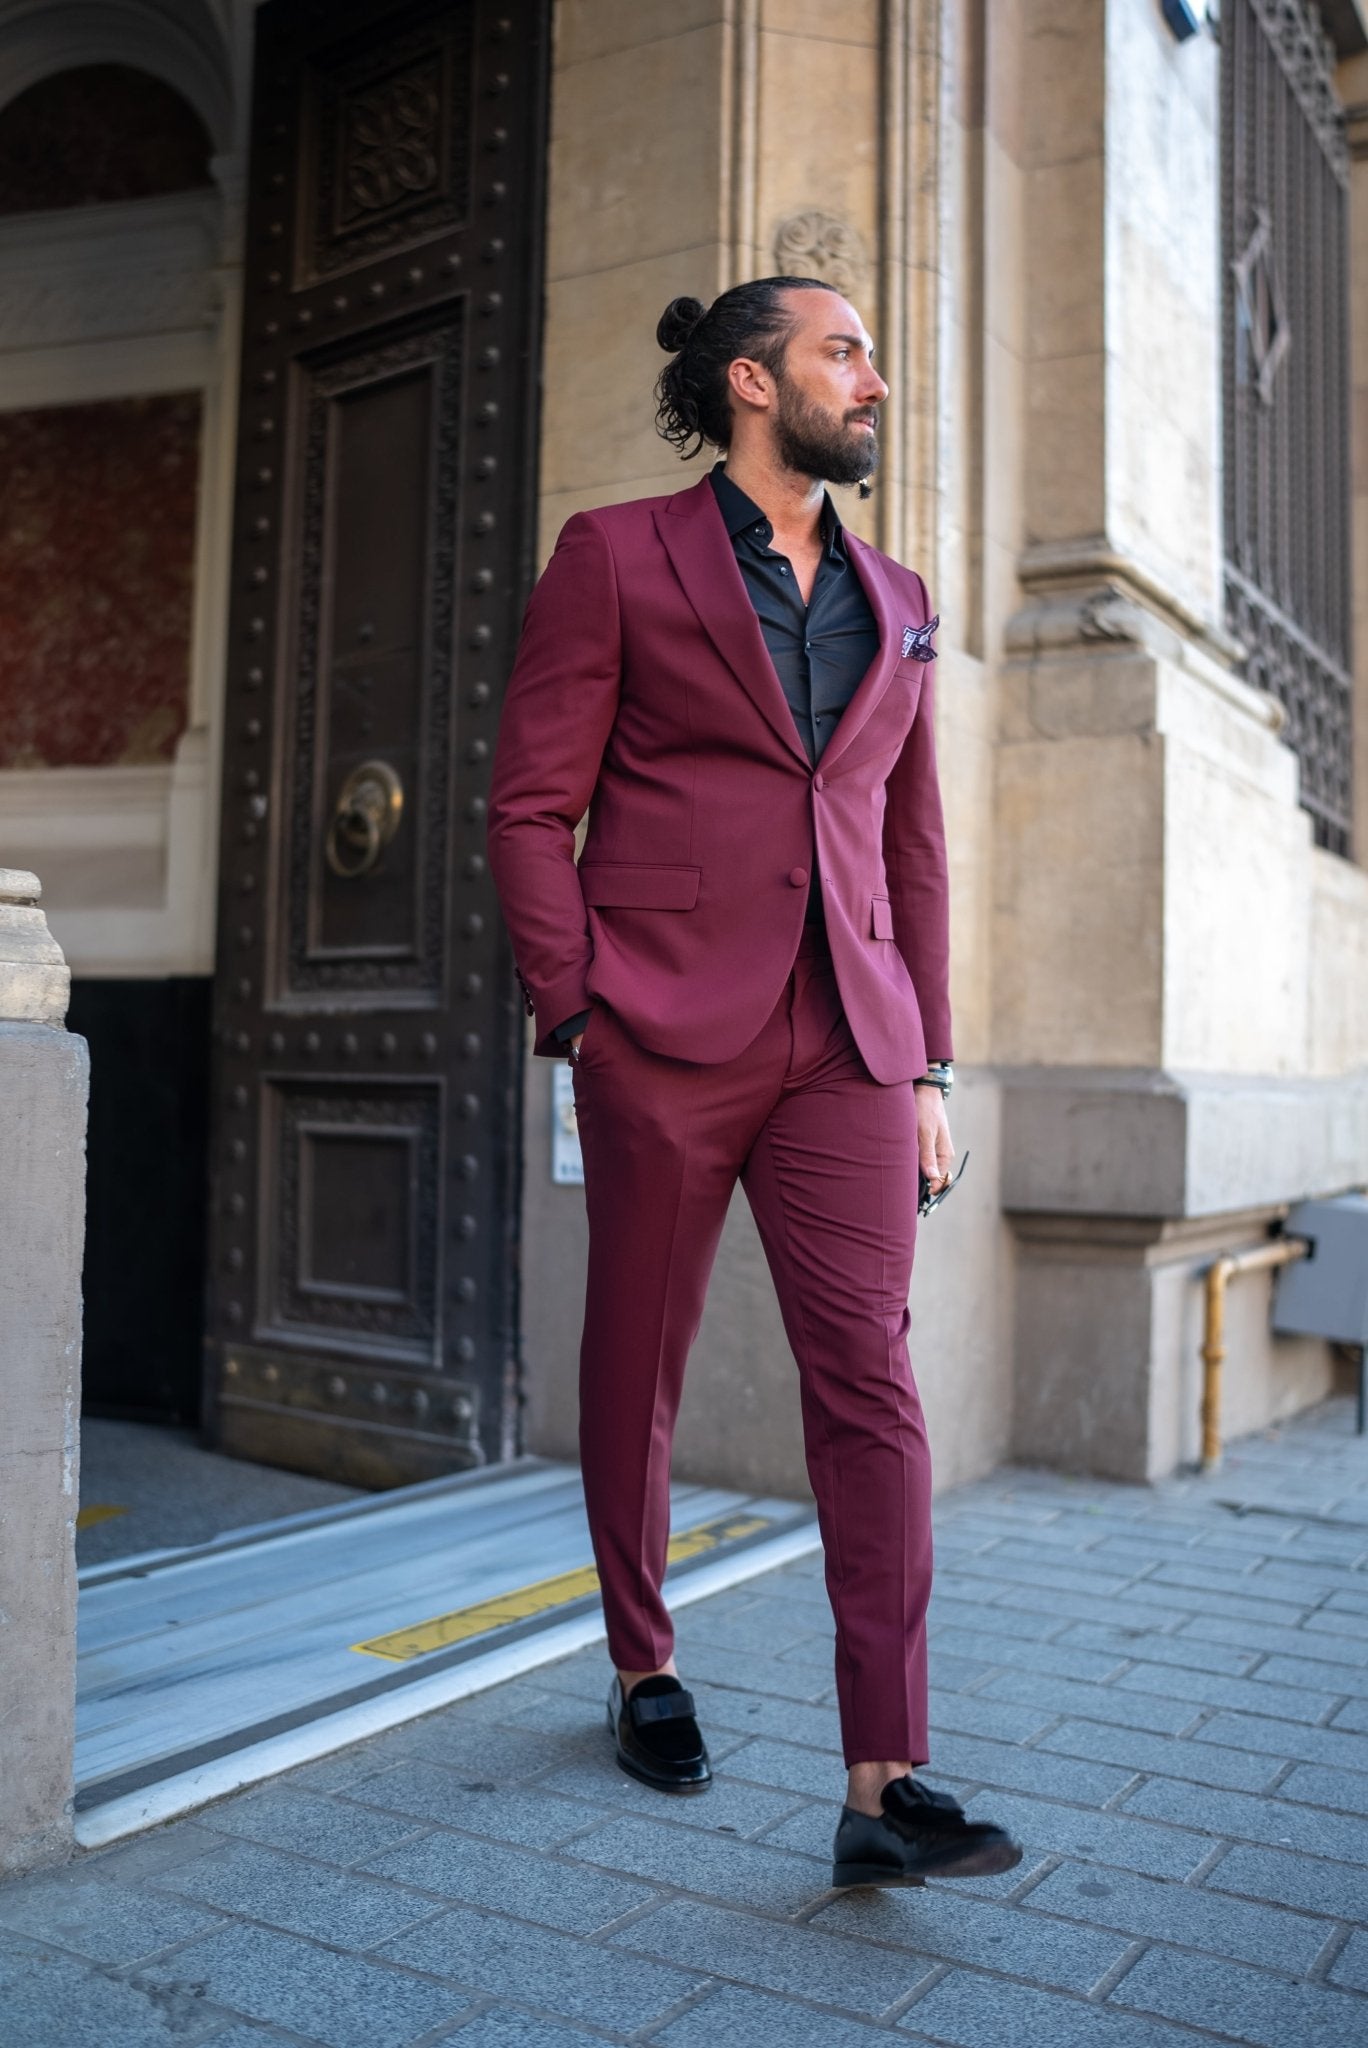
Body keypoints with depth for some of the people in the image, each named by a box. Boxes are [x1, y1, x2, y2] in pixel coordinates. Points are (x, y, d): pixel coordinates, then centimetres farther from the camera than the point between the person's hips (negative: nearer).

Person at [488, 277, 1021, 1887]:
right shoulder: (617, 556, 4)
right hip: (665, 1032, -3)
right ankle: (642, 1675, 29)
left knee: (869, 1376, -6)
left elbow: (914, 844, 17)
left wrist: (927, 1061, 11)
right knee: (637, 1365, 8)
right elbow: (532, 805, -1)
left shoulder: (894, 602, 17)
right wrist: (576, 1017, -9)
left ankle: (884, 1786, -2)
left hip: (844, 1044, 4)